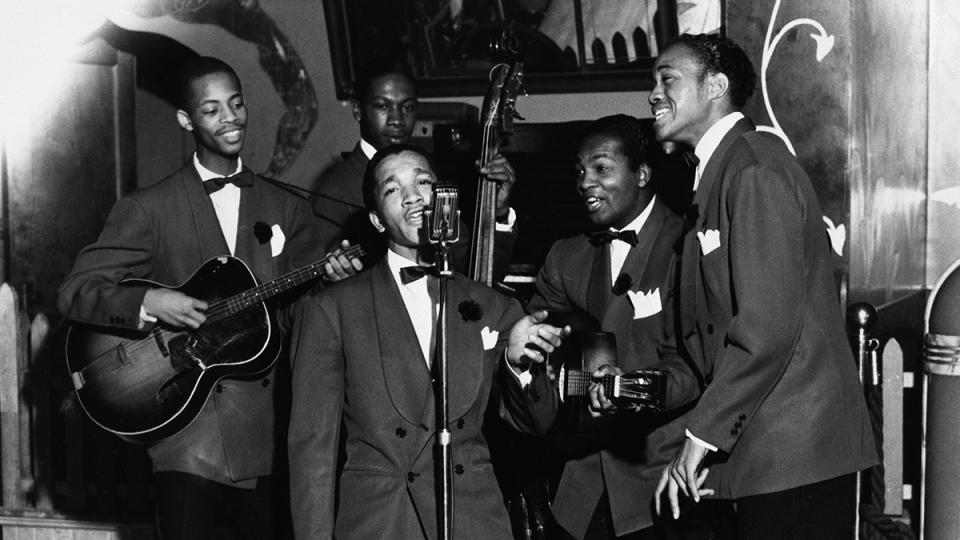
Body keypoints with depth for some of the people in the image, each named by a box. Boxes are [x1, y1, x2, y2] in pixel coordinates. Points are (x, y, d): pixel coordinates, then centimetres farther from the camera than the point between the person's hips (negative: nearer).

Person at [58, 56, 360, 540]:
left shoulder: (286, 208, 12)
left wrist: (328, 276, -9)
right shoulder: (147, 209, 1)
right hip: (186, 428, -3)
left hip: (268, 428, 3)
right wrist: (147, 302, -18)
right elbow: (75, 292, -2)